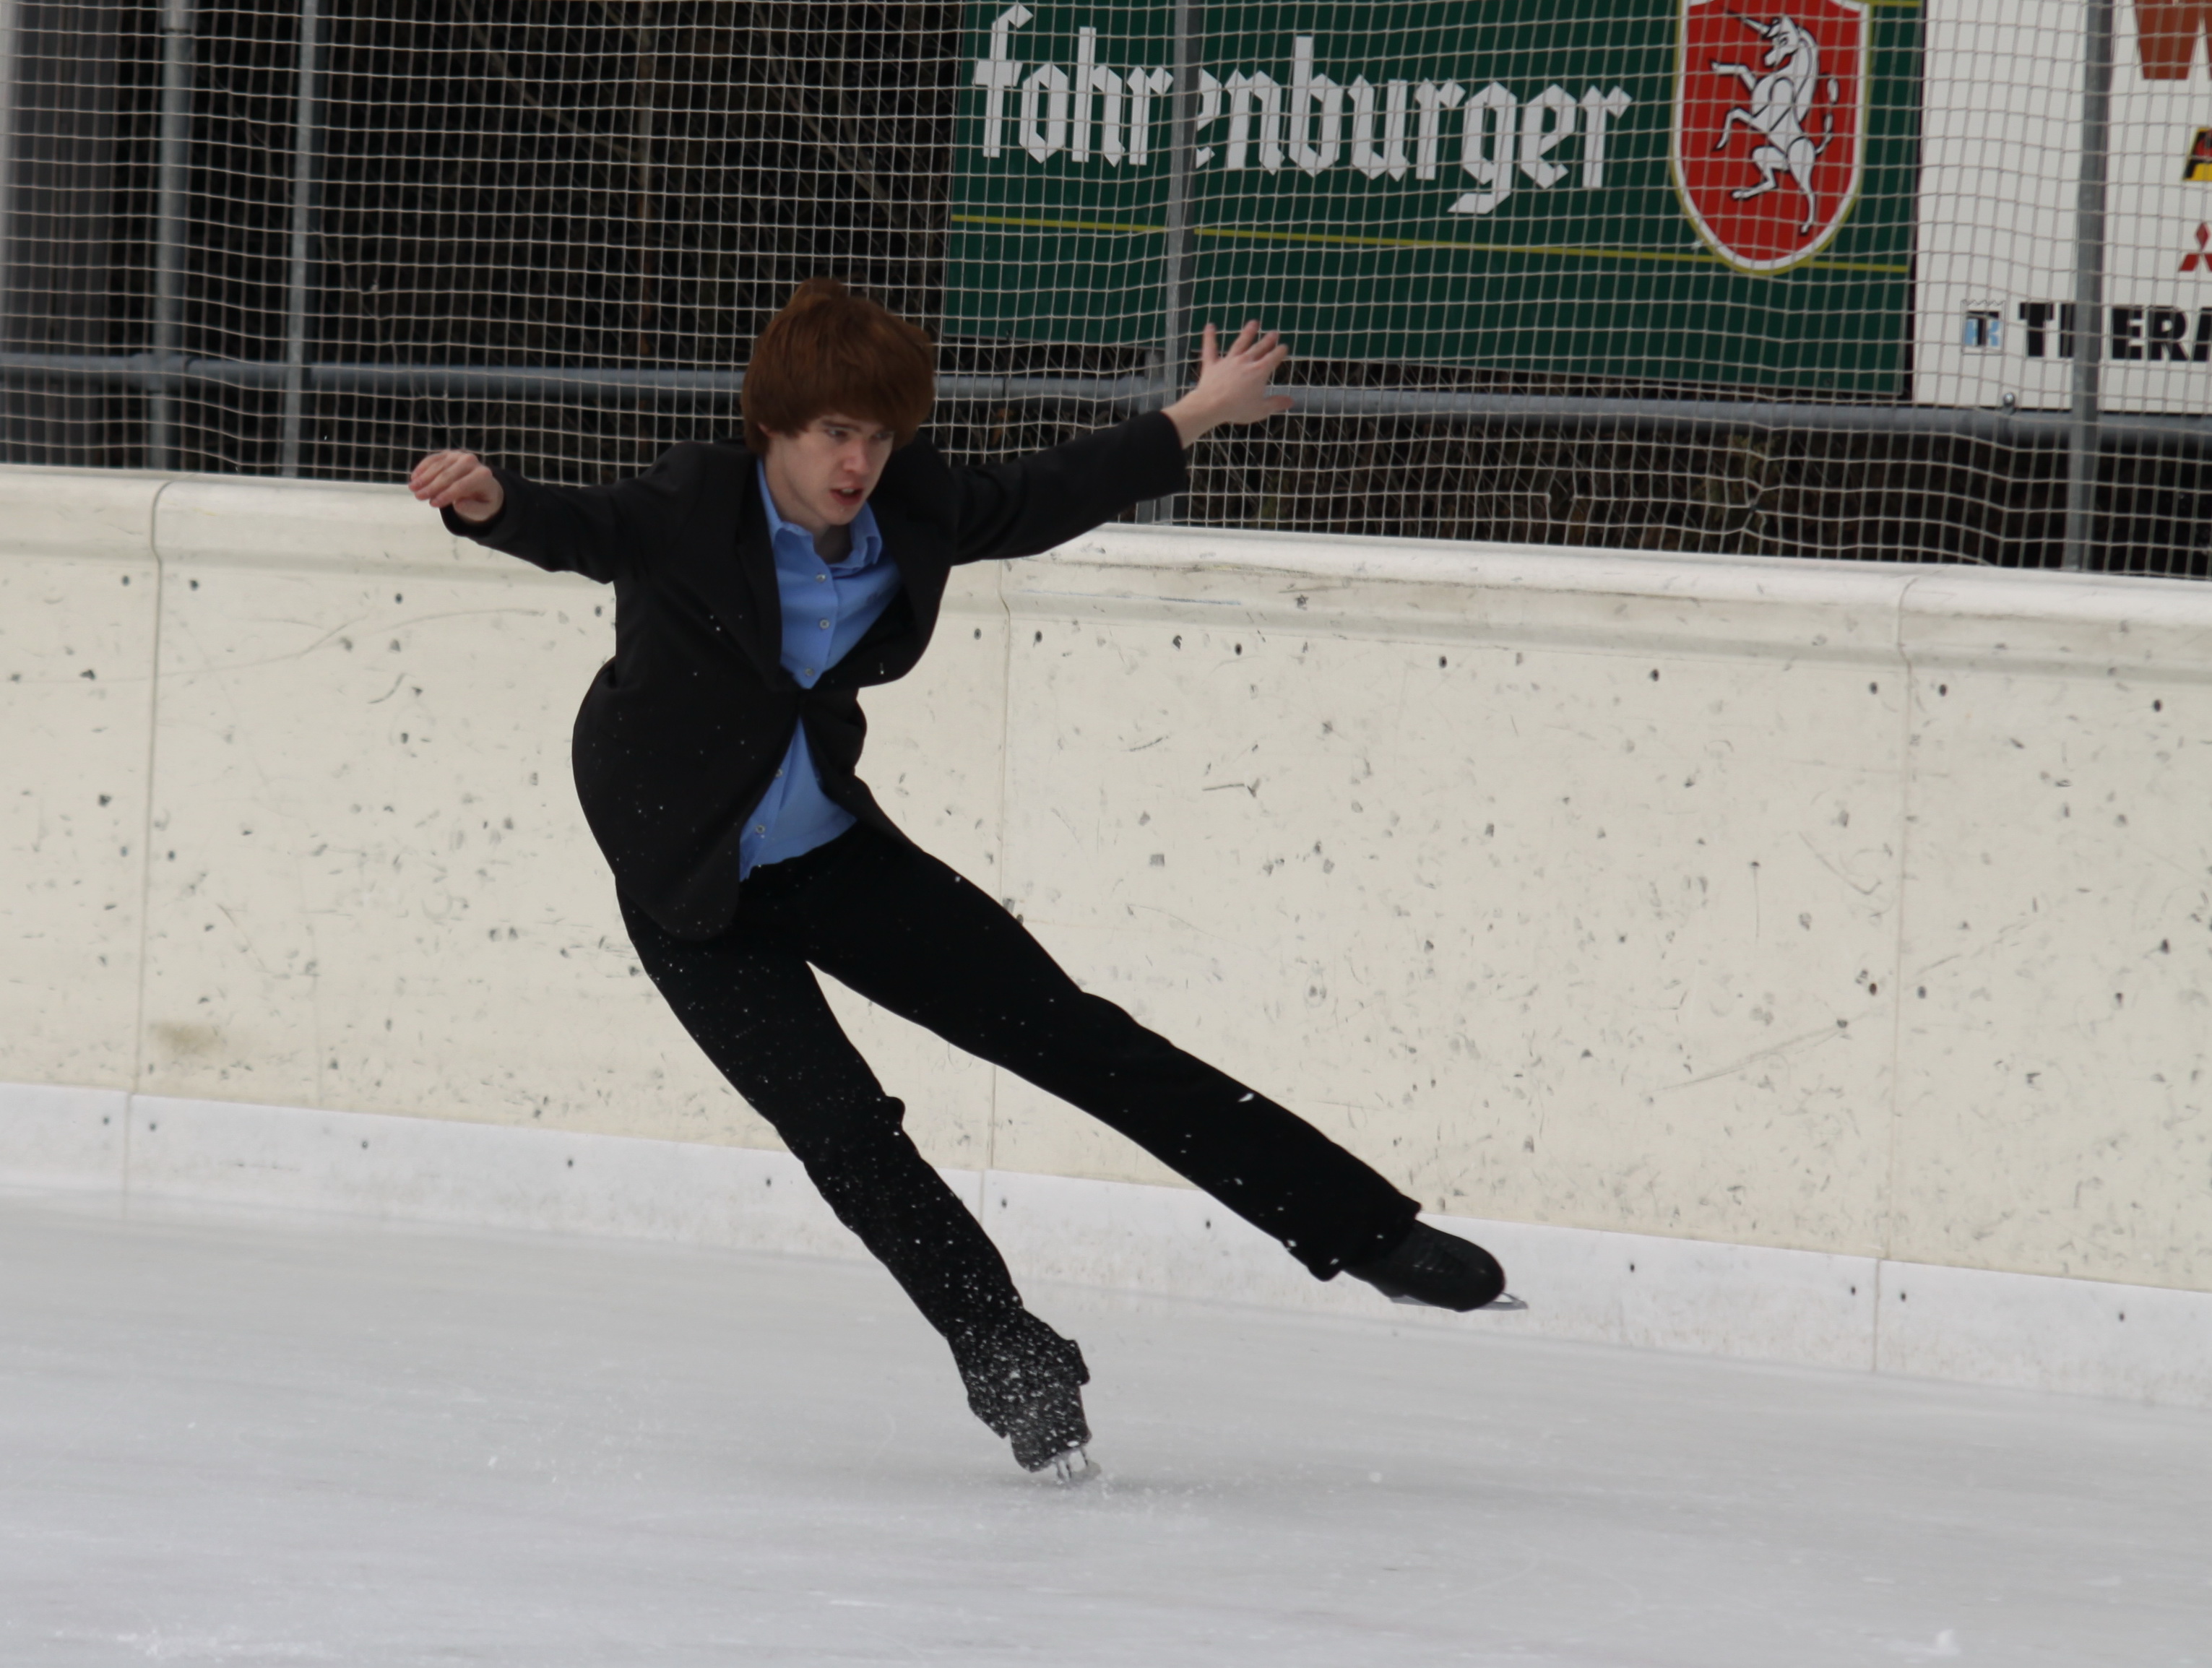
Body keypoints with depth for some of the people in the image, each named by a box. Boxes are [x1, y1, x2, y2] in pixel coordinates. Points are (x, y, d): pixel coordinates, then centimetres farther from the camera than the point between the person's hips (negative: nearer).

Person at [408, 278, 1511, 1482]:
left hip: (832, 855, 4)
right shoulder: (695, 512, -24)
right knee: (844, 1131, -15)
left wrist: (1195, 418, 18)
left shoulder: (912, 515, -8)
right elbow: (581, 533, -40)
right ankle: (1012, 1363, 2)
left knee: (1069, 1033, 3)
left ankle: (1369, 1234, 7)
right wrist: (492, 503, -63)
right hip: (696, 896, -4)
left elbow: (1043, 500, 9)